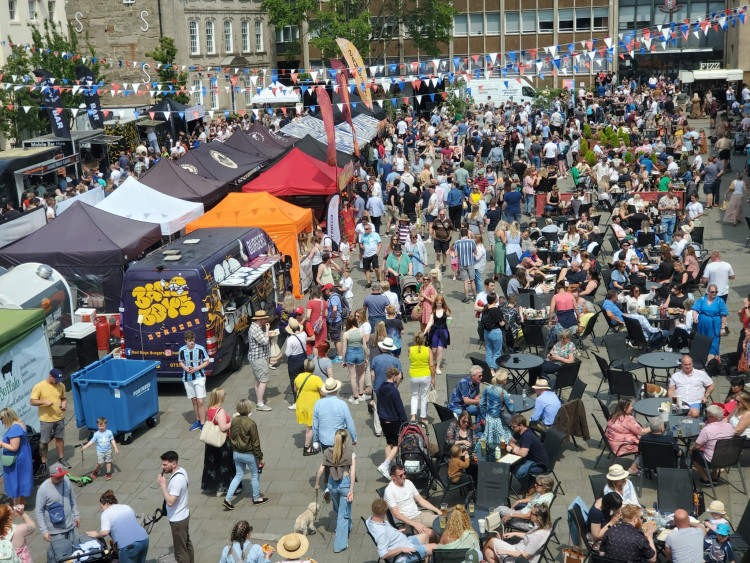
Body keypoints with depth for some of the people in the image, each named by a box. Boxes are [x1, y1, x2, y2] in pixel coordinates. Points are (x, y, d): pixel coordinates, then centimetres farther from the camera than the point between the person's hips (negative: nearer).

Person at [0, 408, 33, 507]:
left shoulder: (14, 429, -27)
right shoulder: (20, 423, 4)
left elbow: (14, 447, -27)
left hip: (16, 461, -10)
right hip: (23, 457, 10)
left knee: (15, 482, 4)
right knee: (21, 480, 21)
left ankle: (17, 506, 15)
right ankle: (23, 502, 35)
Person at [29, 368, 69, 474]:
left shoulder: (61, 385, -1)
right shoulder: (39, 387, -15)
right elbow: (32, 402, -13)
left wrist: (64, 404, -9)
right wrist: (44, 402, -27)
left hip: (59, 418, 4)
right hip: (46, 419, -4)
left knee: (60, 438, 17)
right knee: (44, 442, 5)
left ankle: (61, 457, 35)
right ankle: (43, 463, 18)